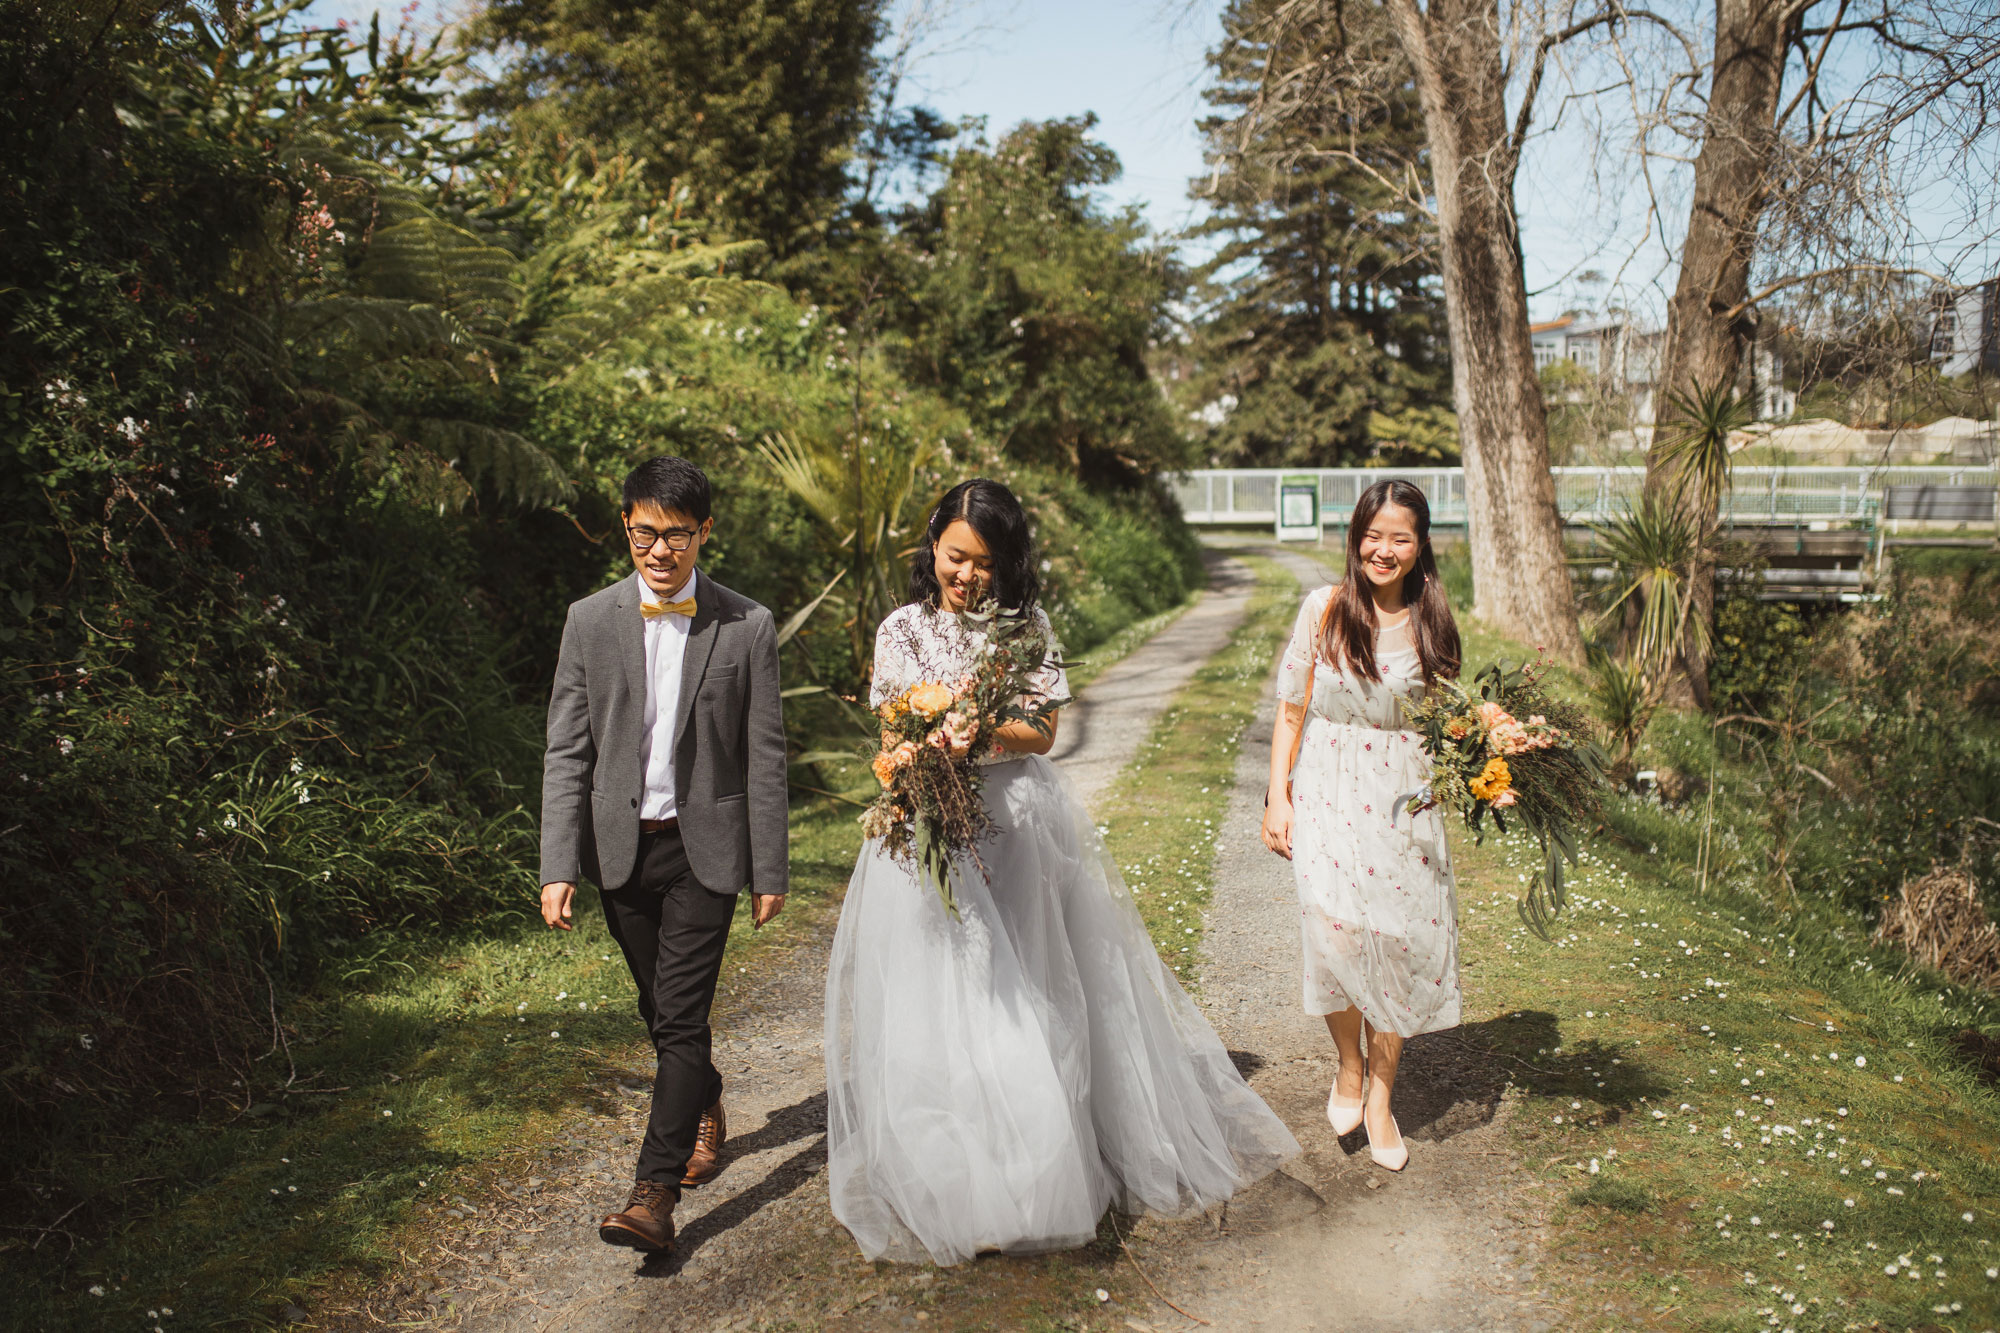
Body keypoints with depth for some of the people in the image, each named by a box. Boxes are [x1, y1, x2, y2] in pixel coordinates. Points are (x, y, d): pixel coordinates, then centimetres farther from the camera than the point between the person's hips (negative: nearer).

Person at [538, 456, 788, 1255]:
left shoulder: (747, 628, -5)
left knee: (681, 1012, -7)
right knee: (661, 1007, 16)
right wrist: (557, 868, -7)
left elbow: (764, 757, -2)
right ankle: (706, 1109, 42)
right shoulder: (590, 622, 0)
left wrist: (770, 872, -2)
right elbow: (566, 753, 0)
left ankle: (655, 1189, -1)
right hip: (620, 848, 3)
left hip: (704, 847, -3)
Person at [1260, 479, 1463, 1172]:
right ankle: (1350, 1068, 10)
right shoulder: (1324, 609, -1)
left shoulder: (1432, 623, 5)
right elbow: (1292, 708, 3)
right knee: (1336, 928, -18)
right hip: (1327, 792, -2)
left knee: (1400, 940, 0)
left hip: (1404, 798, 2)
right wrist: (1277, 795, -2)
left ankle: (1380, 1098, 19)